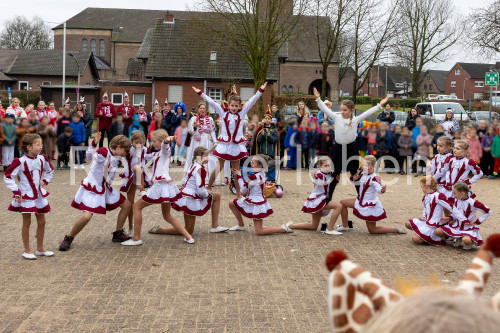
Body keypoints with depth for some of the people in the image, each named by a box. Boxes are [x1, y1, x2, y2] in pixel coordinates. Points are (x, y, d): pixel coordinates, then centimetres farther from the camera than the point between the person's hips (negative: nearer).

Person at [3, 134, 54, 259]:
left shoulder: (42, 159, 2)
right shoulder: (20, 162, -16)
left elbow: (50, 170, 23)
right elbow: (8, 176, -12)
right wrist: (16, 192, -14)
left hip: (39, 195, 6)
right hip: (26, 196, -6)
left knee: (41, 222, 11)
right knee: (27, 223, 1)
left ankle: (40, 248, 24)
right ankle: (27, 250, 12)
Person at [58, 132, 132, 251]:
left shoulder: (116, 157, 6)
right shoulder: (103, 152, -18)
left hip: (106, 188, 9)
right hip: (91, 188, -9)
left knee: (126, 205, 12)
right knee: (86, 216, -23)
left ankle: (118, 234, 26)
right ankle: (68, 239, 1)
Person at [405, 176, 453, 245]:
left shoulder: (438, 196, -19)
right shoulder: (426, 196, 10)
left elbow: (452, 208, -20)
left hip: (434, 226, -9)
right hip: (426, 221, 9)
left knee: (415, 239, -19)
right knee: (407, 224, 9)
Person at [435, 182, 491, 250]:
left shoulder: (472, 203, -20)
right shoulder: (456, 200, 1)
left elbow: (487, 211, -12)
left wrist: (477, 222, -12)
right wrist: (449, 218, -4)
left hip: (469, 228, -7)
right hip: (457, 226, 7)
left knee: (466, 241, -40)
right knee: (437, 231, -9)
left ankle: (471, 241, 2)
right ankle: (458, 238, 10)